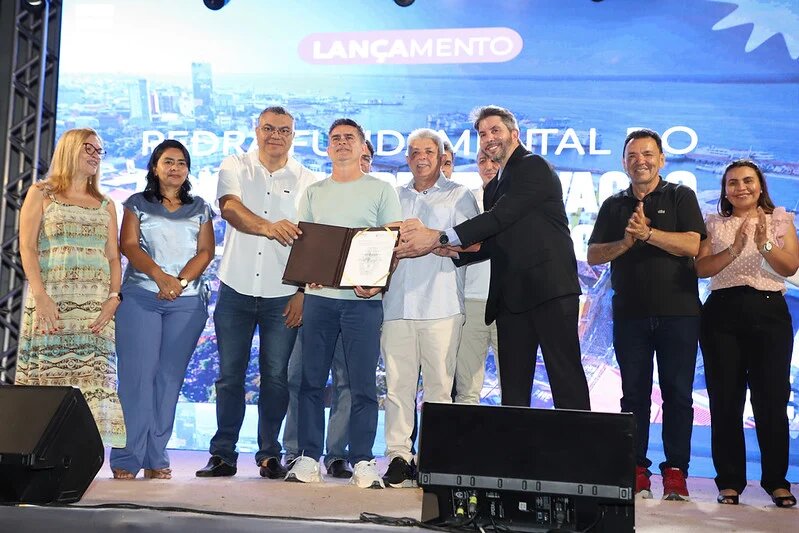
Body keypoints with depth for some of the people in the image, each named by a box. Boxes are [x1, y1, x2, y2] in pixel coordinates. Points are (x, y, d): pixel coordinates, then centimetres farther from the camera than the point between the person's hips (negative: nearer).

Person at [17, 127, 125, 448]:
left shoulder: (105, 205, 19)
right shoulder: (41, 194, 10)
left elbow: (114, 257, 13)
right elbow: (27, 247, 0)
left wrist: (113, 298, -4)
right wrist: (41, 297, -12)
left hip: (96, 308, 3)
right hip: (51, 303, -3)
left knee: (96, 379, -7)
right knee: (47, 378, -7)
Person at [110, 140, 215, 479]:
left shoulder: (200, 209, 17)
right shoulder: (137, 204, 12)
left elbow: (205, 251, 5)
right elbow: (129, 245, -1)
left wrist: (181, 281, -12)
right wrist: (159, 276, -17)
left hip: (188, 300, 2)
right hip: (140, 296, -1)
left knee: (170, 376, -1)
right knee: (137, 373, -9)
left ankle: (156, 458, 3)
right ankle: (127, 458, -7)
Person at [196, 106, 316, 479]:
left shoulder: (307, 181, 5)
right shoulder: (235, 167, 5)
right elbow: (230, 207, -16)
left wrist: (304, 293, -7)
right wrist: (268, 227, -36)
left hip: (283, 295, 0)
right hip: (236, 290, 0)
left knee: (276, 376, 3)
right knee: (229, 375, 5)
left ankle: (269, 454, 15)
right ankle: (223, 454, 14)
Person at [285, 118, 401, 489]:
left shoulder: (381, 190, 7)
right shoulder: (313, 193, 17)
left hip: (362, 299, -3)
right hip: (318, 296, 3)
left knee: (363, 383, -1)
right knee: (311, 379, 3)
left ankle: (362, 462, 6)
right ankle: (308, 458, 10)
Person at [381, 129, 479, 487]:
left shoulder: (458, 196, 10)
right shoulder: (394, 197, 22)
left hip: (441, 306, -3)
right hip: (398, 305, 3)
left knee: (439, 385, -4)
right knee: (397, 384, -1)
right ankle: (399, 457, 3)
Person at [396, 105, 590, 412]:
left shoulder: (534, 167, -4)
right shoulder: (494, 187, 23)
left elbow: (501, 216, -16)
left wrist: (440, 238, -18)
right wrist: (447, 250, 1)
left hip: (549, 288, -8)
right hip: (512, 296, 8)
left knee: (566, 377, -6)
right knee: (513, 386, 6)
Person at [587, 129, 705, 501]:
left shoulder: (681, 197, 5)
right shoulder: (614, 205, 14)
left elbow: (691, 245, -9)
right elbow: (593, 255, 6)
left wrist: (647, 233, -17)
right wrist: (626, 241, -10)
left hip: (678, 312, -2)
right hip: (630, 313, 3)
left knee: (678, 393, 0)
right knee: (634, 393, 4)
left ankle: (675, 470, 7)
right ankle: (636, 470, 10)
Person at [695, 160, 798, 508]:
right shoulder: (714, 224, 11)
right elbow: (701, 269, -2)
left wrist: (765, 245, -18)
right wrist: (733, 250, -18)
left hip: (769, 311, 0)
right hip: (722, 313, 1)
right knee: (725, 400, 1)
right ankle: (730, 481, 10)